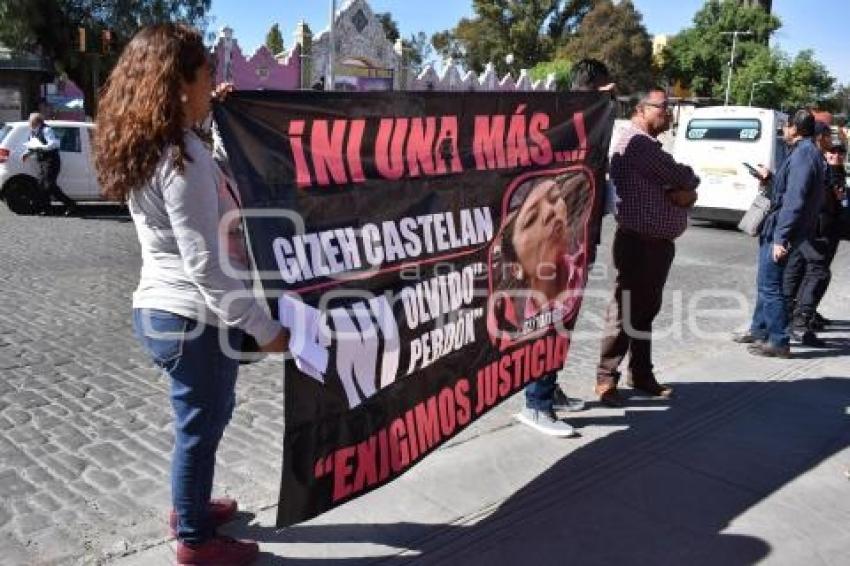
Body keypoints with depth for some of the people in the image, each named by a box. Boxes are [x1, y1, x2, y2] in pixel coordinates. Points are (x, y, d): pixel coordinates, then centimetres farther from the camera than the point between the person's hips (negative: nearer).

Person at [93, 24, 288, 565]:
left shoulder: (146, 148, 6)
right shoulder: (183, 158, -22)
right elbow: (205, 264, -26)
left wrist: (209, 112, 23)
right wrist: (264, 327, -20)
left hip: (161, 309, 9)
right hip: (195, 318, -9)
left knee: (205, 417, 26)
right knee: (200, 426, 9)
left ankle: (189, 505, 45)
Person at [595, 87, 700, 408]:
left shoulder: (651, 145, 21)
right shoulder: (636, 142, -12)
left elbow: (684, 188, 16)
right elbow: (681, 177, -15)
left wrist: (686, 194, -8)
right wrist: (690, 182, 8)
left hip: (659, 242, 10)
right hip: (639, 242, -10)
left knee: (646, 310, 15)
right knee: (627, 311, -5)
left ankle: (641, 375, 25)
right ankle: (606, 379, 4)